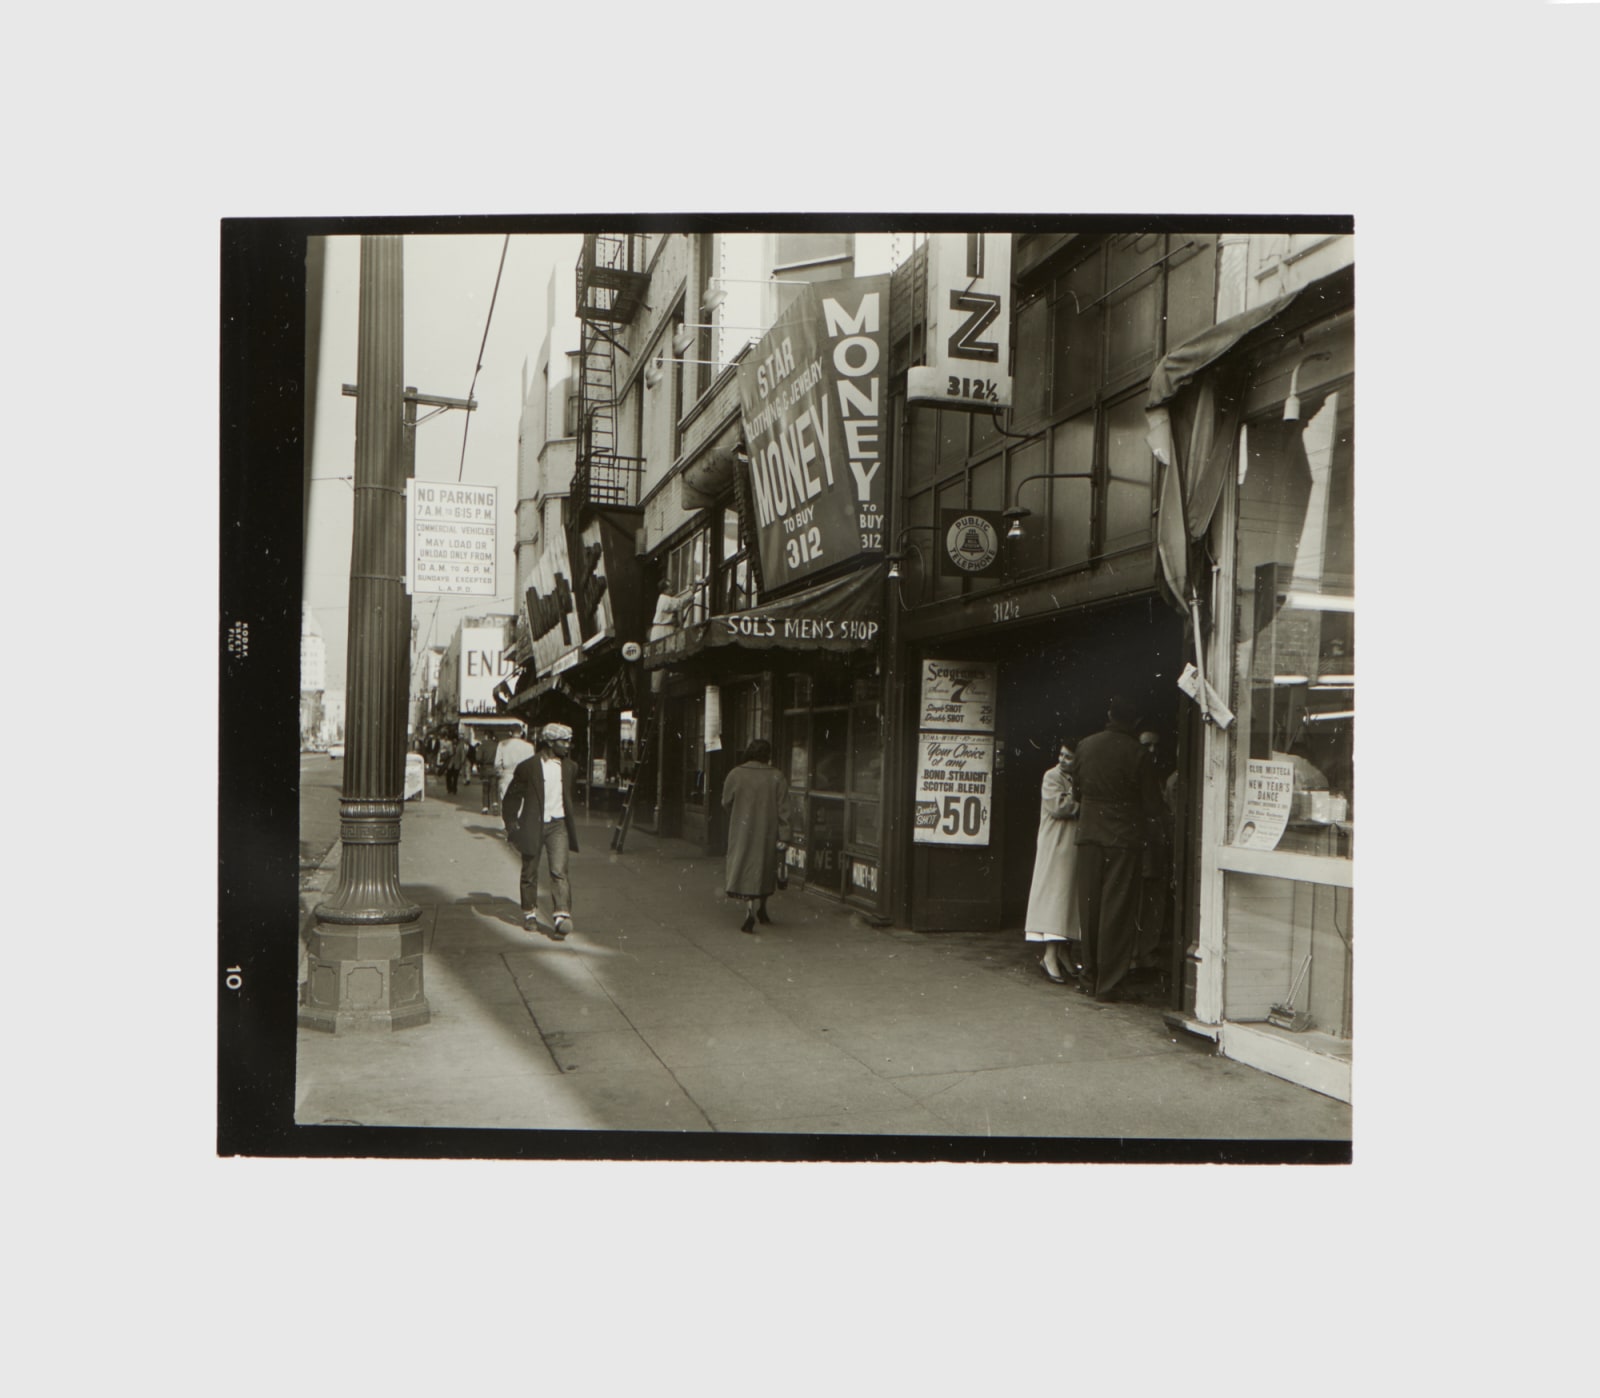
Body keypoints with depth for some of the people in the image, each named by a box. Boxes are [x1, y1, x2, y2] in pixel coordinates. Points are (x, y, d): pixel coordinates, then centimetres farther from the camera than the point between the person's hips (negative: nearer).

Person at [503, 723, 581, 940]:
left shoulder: (570, 767, 8)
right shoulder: (528, 767, -5)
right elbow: (511, 797, 2)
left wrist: (572, 821, 20)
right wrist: (511, 824, -1)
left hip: (558, 825, 2)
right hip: (533, 825, -2)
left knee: (559, 872, -12)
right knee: (530, 872, 10)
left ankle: (562, 917, -19)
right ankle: (530, 912, 28)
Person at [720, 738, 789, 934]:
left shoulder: (735, 775, -5)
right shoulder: (776, 777, -6)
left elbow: (726, 803, 3)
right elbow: (783, 810, -7)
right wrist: (781, 836, -1)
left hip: (742, 832, 0)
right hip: (768, 832, 1)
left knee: (747, 871, 2)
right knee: (764, 869, 17)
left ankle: (750, 912, -14)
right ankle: (761, 909, 30)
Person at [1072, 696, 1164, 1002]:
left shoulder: (1085, 746, 1)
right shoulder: (1136, 753, -10)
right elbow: (1153, 805, -6)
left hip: (1089, 834, 3)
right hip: (1124, 838, -3)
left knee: (1090, 907, 11)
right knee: (1117, 911, 1)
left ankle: (1091, 979, 19)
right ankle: (1109, 984, 3)